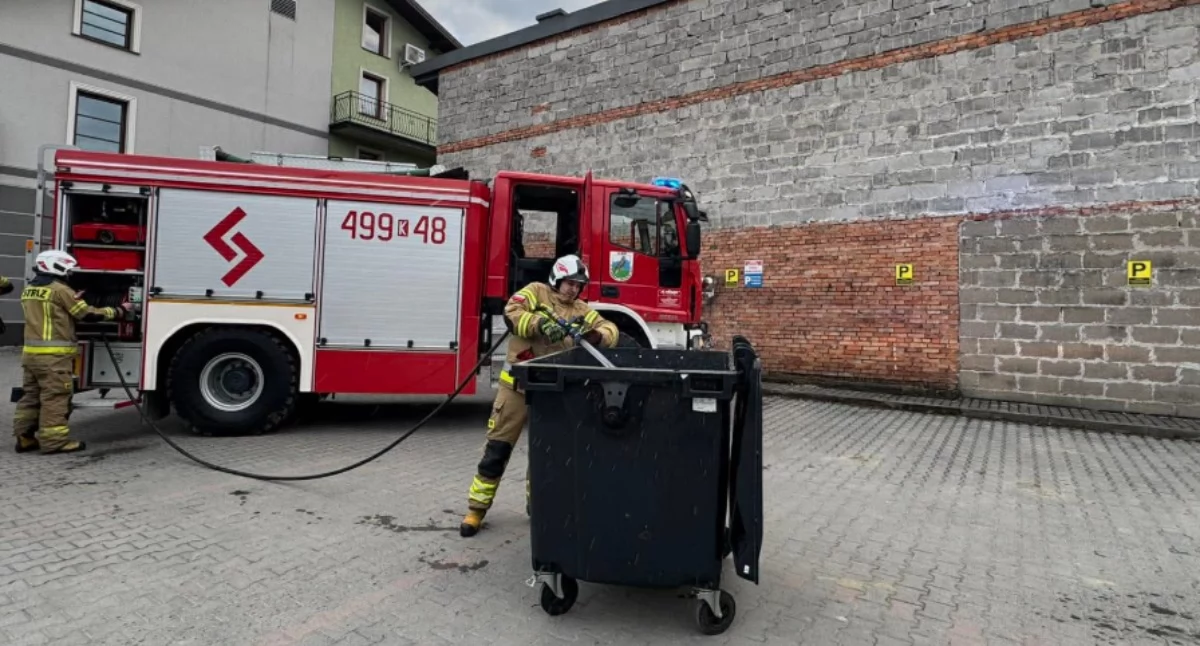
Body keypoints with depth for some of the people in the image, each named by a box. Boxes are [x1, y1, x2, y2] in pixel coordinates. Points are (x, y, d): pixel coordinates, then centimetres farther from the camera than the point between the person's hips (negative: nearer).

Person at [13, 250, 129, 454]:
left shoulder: (29, 290, 15)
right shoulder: (60, 290, -11)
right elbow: (88, 314, -9)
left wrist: (72, 300, 19)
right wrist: (118, 311, 1)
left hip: (31, 352, 9)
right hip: (54, 355, -9)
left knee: (31, 396, 14)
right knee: (55, 397, -5)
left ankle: (25, 437, 19)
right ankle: (54, 440, -3)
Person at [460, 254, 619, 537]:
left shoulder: (581, 310, 10)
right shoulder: (537, 292, -1)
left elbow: (611, 331, 2)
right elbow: (511, 312, -16)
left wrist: (596, 336, -20)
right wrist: (541, 324, -31)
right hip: (517, 385, -4)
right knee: (497, 448, 1)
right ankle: (476, 508, 14)